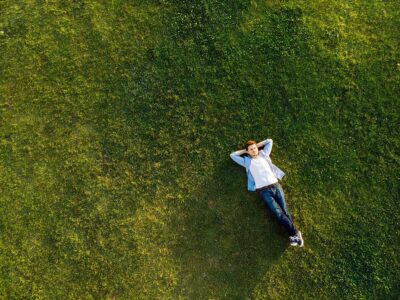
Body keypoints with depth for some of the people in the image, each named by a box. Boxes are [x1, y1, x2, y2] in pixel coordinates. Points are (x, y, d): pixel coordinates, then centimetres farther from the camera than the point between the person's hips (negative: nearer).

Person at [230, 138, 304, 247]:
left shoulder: (263, 154, 19)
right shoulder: (247, 161, 13)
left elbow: (269, 141, 29)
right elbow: (232, 155, 18)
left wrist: (257, 145, 26)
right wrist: (244, 151, 22)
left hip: (276, 186, 3)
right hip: (263, 191, -2)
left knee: (285, 210, -6)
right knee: (279, 213, -12)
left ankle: (293, 234, -8)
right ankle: (295, 234, -12)